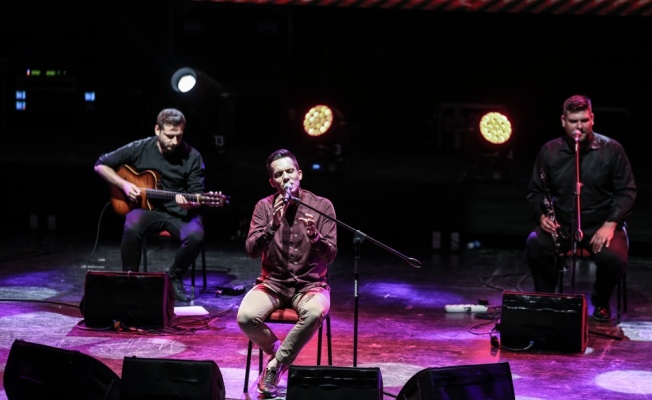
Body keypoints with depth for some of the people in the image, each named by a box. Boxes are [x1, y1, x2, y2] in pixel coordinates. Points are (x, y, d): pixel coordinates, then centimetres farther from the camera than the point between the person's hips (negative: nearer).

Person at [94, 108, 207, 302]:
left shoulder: (192, 157, -5)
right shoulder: (139, 149, -4)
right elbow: (101, 165, 5)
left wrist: (189, 203, -26)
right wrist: (124, 184, -8)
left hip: (179, 212, 0)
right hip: (147, 208, 0)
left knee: (195, 235, -32)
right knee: (132, 229, -35)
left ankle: (174, 277, -2)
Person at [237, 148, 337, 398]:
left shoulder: (322, 205, -4)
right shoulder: (264, 206, 0)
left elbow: (330, 255, -8)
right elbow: (252, 251, -10)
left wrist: (315, 236, -30)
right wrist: (272, 226, -26)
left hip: (310, 284, -1)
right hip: (273, 282, 1)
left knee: (315, 313, -37)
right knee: (245, 317, -29)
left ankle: (275, 366, -14)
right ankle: (278, 352, 3)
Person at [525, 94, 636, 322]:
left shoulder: (611, 150, -4)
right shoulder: (549, 152, 2)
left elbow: (627, 192, -4)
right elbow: (535, 191, 9)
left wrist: (610, 224, -17)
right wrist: (541, 215, -11)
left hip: (601, 224, -2)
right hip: (561, 224, 2)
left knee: (614, 258, -32)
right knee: (534, 245, -29)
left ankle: (600, 302, 3)